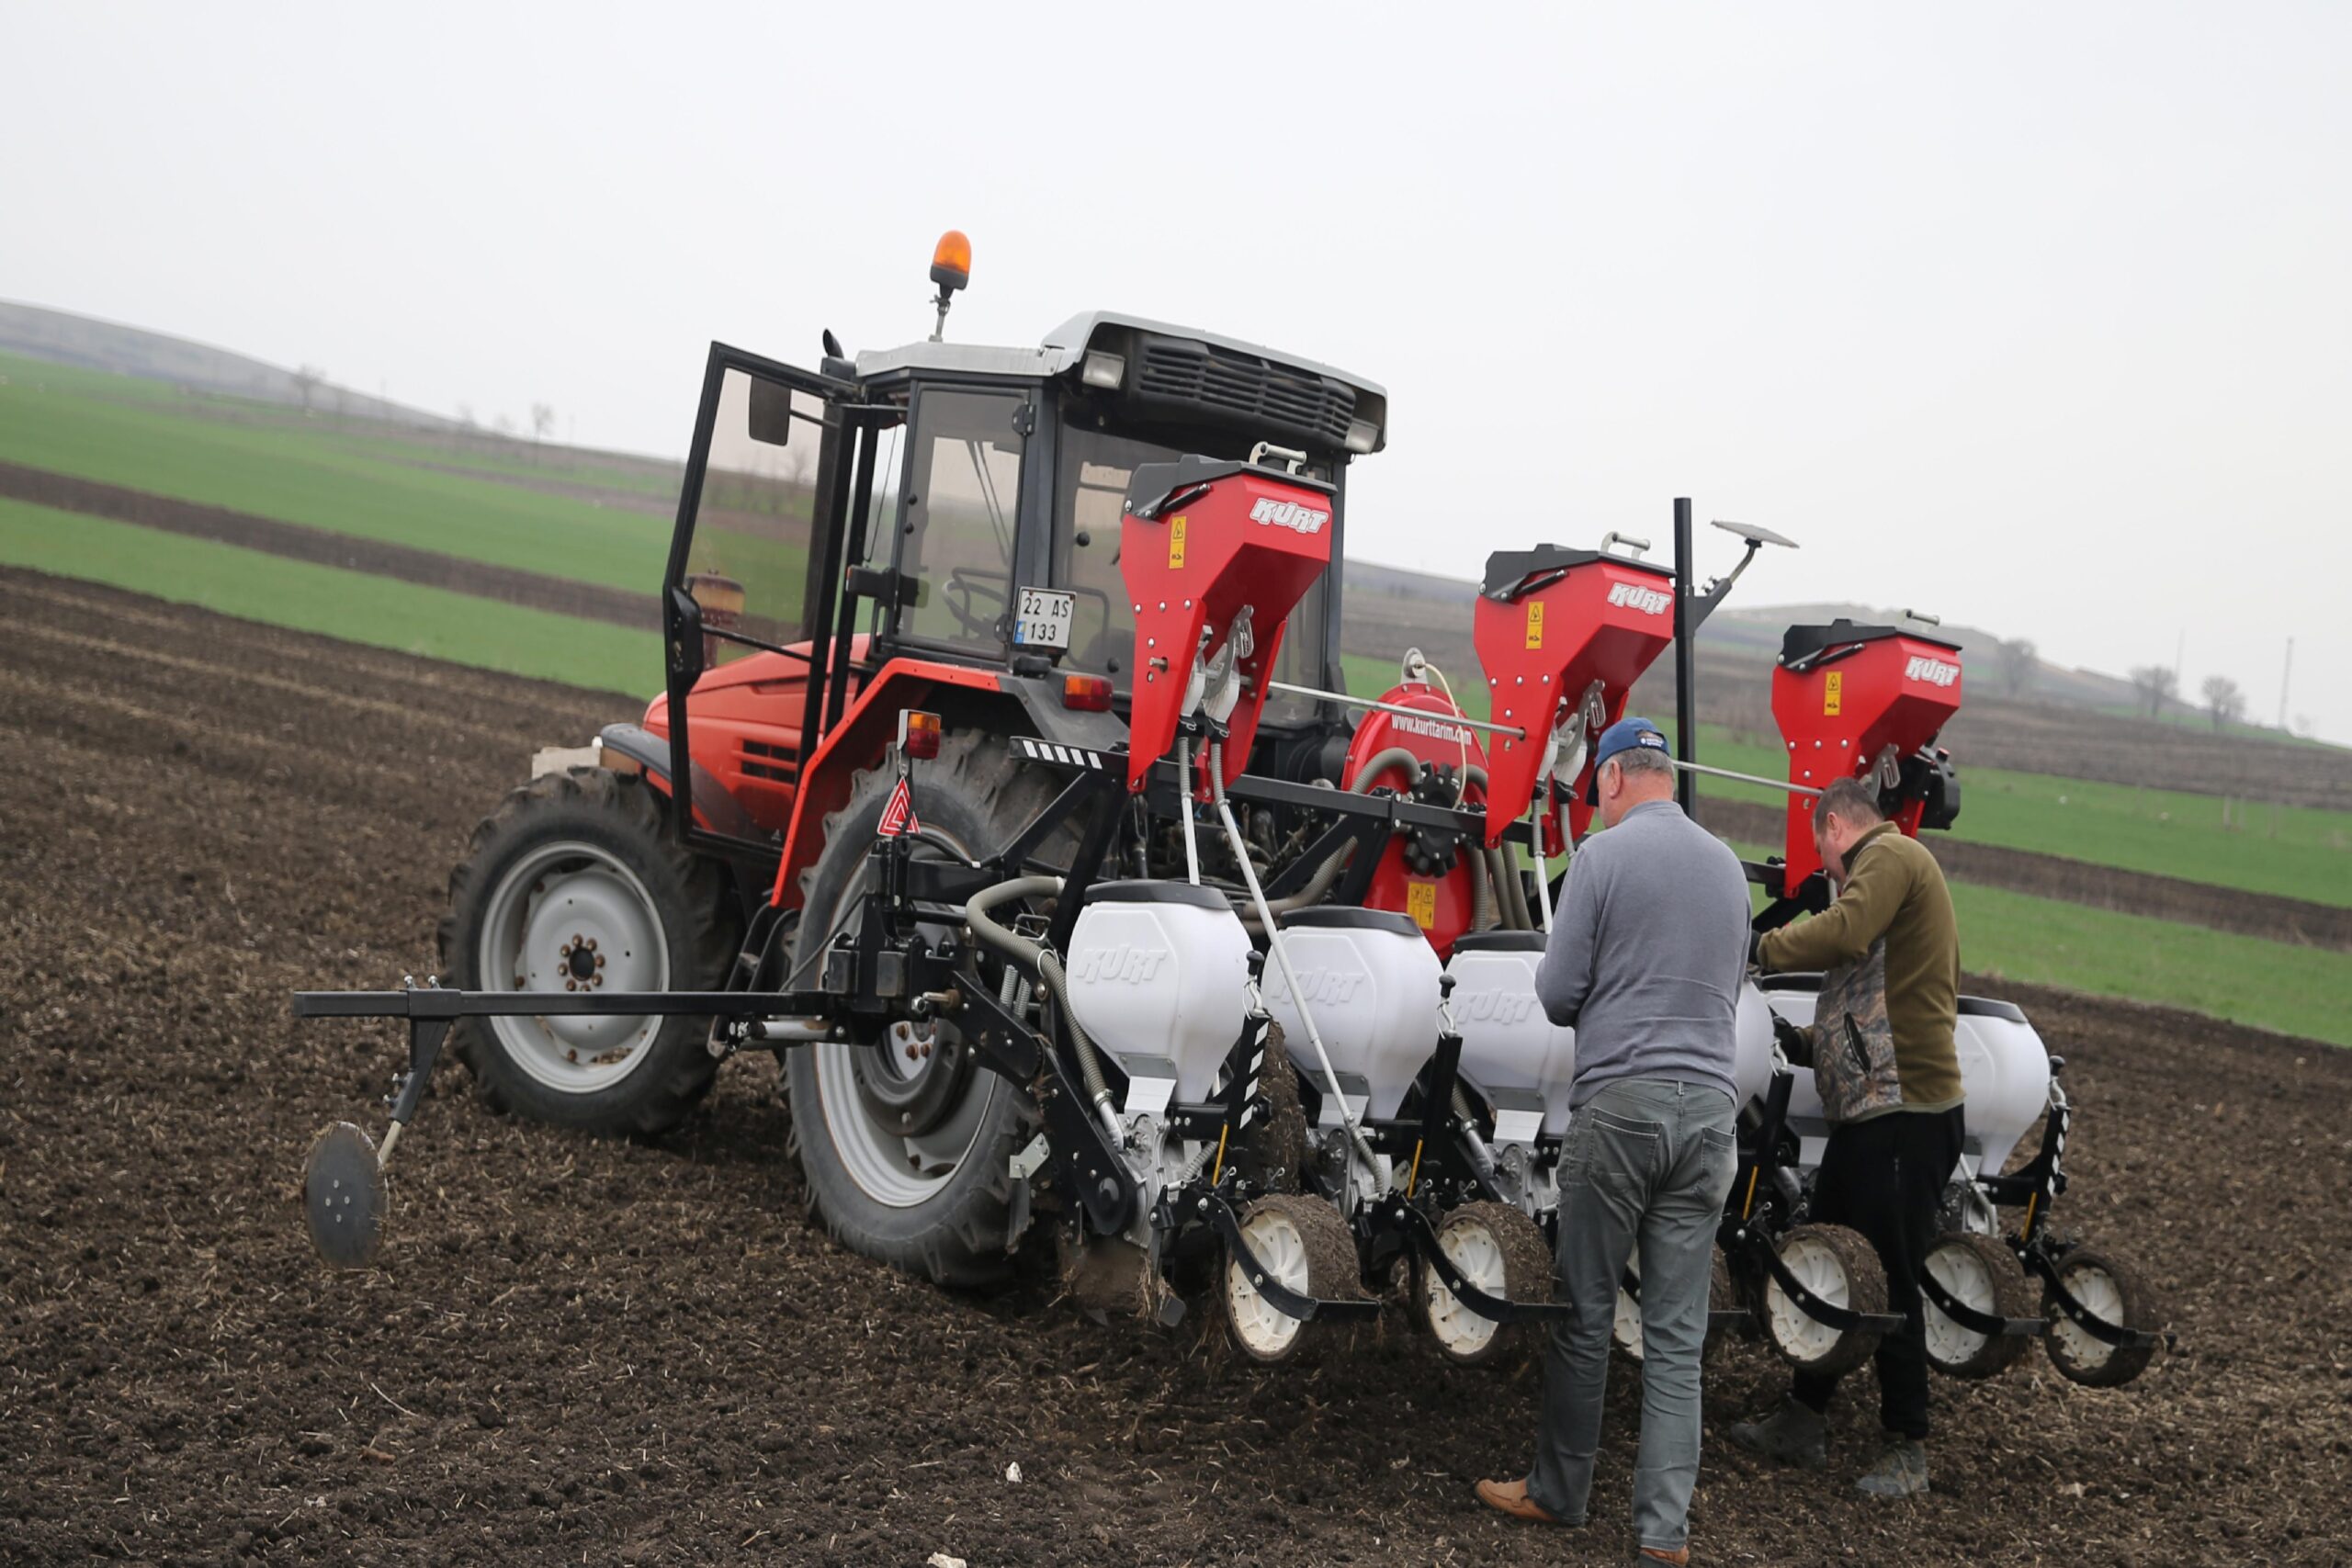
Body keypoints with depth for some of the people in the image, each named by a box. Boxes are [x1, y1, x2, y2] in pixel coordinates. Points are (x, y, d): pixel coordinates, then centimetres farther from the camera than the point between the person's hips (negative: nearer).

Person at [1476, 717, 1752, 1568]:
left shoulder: (1604, 855, -6)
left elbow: (1557, 995, -4)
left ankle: (1559, 1491, 18)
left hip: (1619, 1103, -5)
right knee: (1677, 1333, 5)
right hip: (1709, 1107, 5)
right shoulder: (1729, 866, 11)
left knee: (1584, 1313, 7)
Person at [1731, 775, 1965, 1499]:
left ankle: (1908, 1447, 9)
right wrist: (1813, 1038, 25)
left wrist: (1762, 947, -15)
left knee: (1888, 1279, -2)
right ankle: (1802, 1421, 24)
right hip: (1868, 1108, 10)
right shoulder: (1890, 868, 22)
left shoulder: (1891, 854, -8)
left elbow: (1844, 933, -26)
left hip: (1905, 1112, -10)